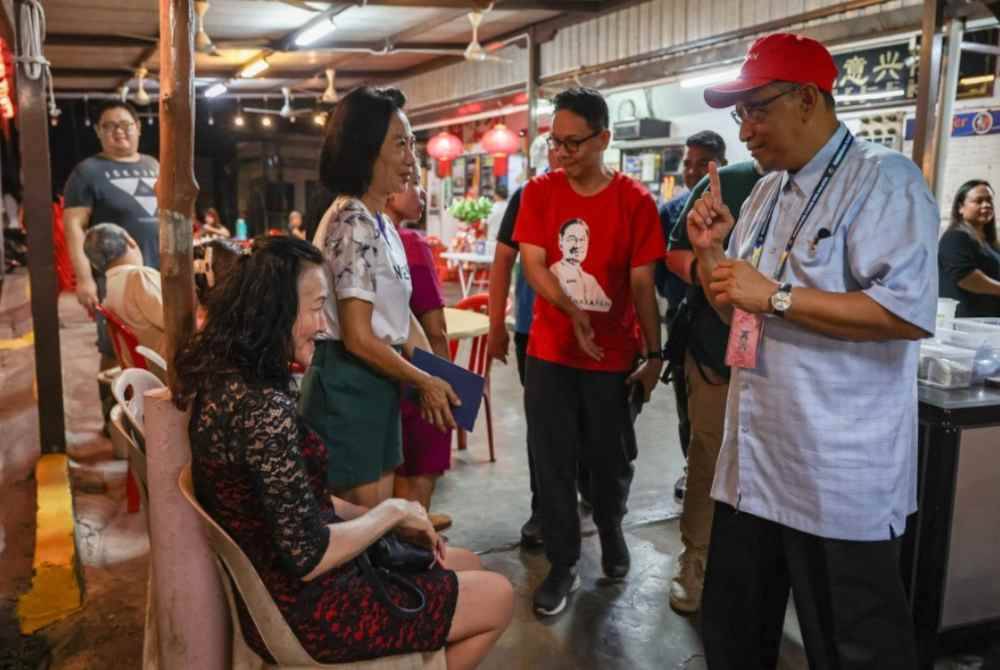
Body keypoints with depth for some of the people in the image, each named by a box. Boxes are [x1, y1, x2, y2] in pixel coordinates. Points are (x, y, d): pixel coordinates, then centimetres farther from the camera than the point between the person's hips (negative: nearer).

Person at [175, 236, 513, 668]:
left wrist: (387, 519, 4)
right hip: (303, 608, -9)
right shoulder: (264, 408, -29)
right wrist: (392, 511, -11)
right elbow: (308, 555, -27)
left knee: (467, 565, 20)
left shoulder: (224, 376, 1)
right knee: (498, 598, 5)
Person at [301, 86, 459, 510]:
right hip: (348, 384, -9)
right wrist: (426, 382, -11)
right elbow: (358, 338, -21)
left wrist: (436, 374, 6)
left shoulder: (379, 224, 12)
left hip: (376, 383, 9)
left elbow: (399, 313, 16)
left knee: (379, 514, 19)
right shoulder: (353, 224, -19)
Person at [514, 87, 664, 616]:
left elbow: (642, 284, -5)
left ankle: (611, 529, 42)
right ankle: (563, 565, 21)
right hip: (549, 352, 1)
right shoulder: (539, 192, -1)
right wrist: (573, 312, -24)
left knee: (611, 458, 12)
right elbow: (533, 265, -7)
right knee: (552, 463, 5)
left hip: (612, 355, -1)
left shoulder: (634, 200, -7)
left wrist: (654, 354, -5)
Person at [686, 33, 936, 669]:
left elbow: (910, 312, -24)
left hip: (837, 474, -8)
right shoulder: (766, 192, 14)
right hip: (753, 458, 8)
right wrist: (710, 253, 1)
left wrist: (775, 294, -22)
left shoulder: (882, 179, -12)